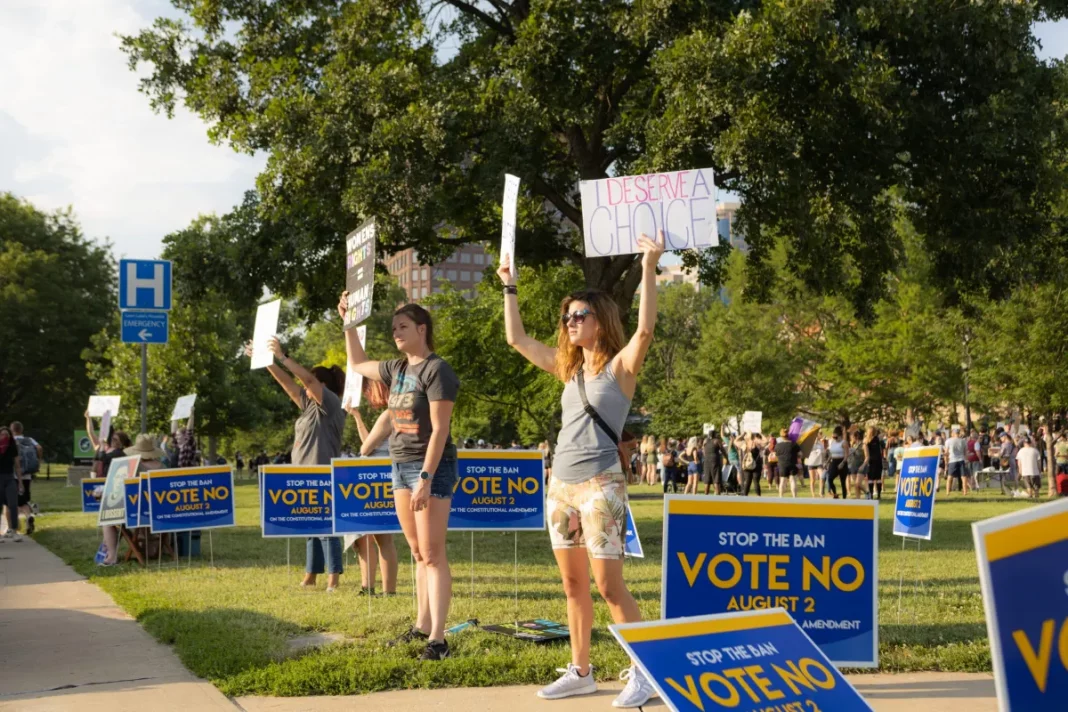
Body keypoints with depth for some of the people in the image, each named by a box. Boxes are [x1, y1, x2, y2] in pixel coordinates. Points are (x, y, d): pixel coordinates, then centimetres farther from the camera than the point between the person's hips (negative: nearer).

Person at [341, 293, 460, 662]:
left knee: (432, 553, -10)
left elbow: (439, 429, -18)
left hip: (430, 467, -8)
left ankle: (437, 639, -11)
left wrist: (426, 477, -23)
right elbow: (357, 364, 32)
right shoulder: (397, 369, 13)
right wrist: (348, 323, 22)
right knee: (418, 553, 13)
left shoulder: (436, 370, -12)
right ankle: (422, 626, 20)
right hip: (400, 465, 8)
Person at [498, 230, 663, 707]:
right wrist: (510, 288, 18)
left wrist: (649, 268, -30)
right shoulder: (568, 367, 13)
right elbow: (516, 339, 19)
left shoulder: (621, 365, -5)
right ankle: (580, 672, 19)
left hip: (599, 487, -7)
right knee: (573, 587, 11)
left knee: (609, 587, -7)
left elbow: (645, 329, -24)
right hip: (561, 486, 7)